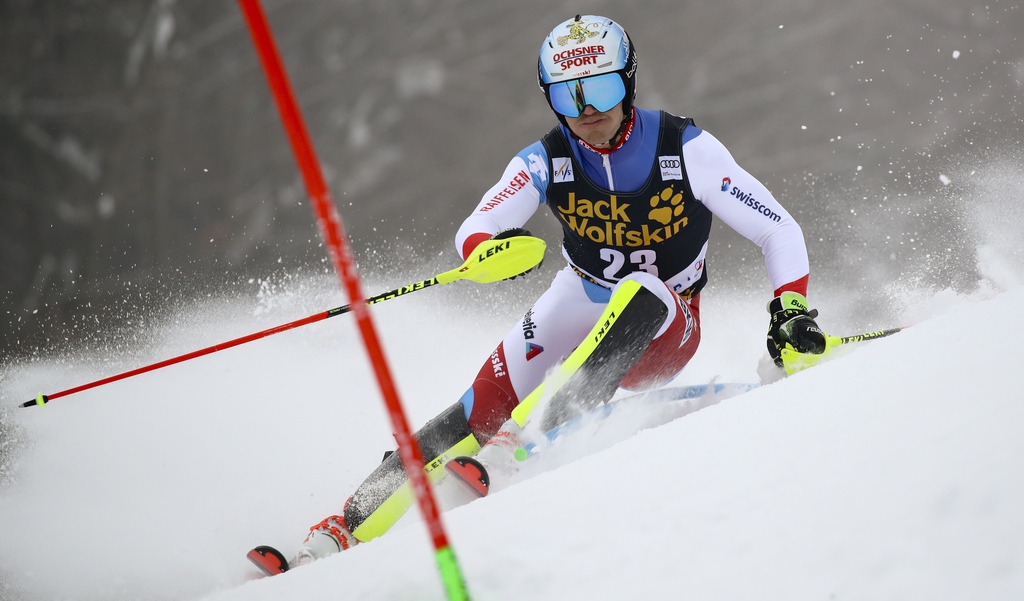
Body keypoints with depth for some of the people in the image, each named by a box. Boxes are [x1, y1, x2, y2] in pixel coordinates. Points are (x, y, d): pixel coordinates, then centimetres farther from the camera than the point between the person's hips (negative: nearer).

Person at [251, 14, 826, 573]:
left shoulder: (686, 149, -18)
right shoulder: (546, 161, -12)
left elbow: (780, 232, -14)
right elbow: (472, 232, -21)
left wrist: (791, 307, -29)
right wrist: (491, 247, -44)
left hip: (661, 333, -2)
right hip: (578, 310, 2)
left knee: (642, 293, -37)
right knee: (482, 409, -16)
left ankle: (520, 441, -44)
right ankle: (342, 529, -16)